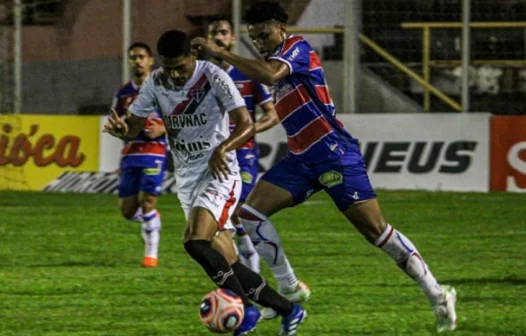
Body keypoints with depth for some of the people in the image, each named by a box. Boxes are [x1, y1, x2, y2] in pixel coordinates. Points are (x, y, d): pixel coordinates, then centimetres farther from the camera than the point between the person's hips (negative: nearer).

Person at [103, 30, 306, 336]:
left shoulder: (213, 77, -14)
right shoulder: (156, 83, 2)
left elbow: (247, 125, -18)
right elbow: (134, 125, 8)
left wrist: (222, 149, -37)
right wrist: (121, 129, -16)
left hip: (218, 172, -6)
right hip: (187, 177, 6)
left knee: (196, 242, -27)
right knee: (227, 263, 2)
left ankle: (246, 309, -14)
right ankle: (289, 310, 15)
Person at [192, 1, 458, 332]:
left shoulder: (297, 47, -11)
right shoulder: (276, 59, 16)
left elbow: (269, 74, -30)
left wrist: (221, 53, -29)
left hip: (335, 155, -9)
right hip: (302, 159, 9)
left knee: (376, 230, -11)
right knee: (251, 213, -4)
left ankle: (438, 295, -4)